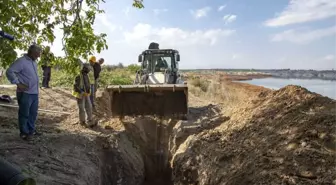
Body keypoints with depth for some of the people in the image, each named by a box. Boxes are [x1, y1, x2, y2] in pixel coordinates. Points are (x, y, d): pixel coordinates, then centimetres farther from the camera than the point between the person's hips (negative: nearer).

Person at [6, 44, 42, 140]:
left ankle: (31, 130, 30)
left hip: (34, 93, 8)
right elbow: (9, 71, -19)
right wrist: (18, 83, -18)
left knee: (33, 113, 17)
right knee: (24, 114, 3)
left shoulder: (34, 62, 13)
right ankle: (24, 133, 15)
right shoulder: (21, 61, -13)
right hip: (25, 93, -8)